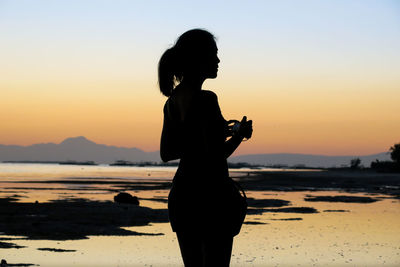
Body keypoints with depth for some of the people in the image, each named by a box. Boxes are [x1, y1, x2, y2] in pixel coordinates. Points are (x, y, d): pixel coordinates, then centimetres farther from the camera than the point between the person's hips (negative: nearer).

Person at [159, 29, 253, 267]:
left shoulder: (173, 100, 9)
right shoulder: (205, 99, -17)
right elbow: (217, 156, -21)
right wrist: (240, 134, -3)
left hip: (181, 194, 9)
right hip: (209, 196, -9)